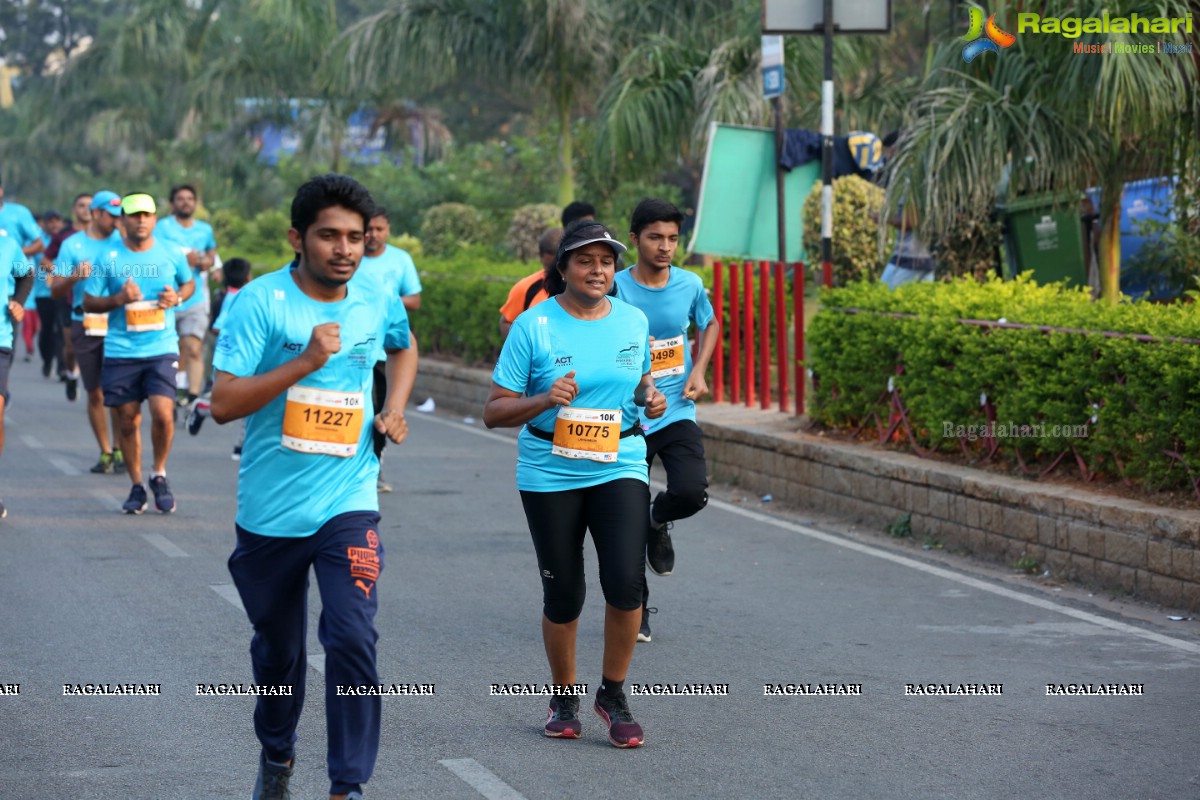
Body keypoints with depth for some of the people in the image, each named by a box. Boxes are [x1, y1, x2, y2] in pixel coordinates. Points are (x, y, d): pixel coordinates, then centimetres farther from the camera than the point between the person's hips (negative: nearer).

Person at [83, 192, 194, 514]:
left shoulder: (173, 253, 3)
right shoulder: (108, 257, -1)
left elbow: (189, 283, 20)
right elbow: (88, 302, 3)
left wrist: (177, 297, -3)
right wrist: (118, 299, -15)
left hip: (162, 348, 0)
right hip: (120, 352, 1)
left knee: (163, 414, -16)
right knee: (128, 421, 5)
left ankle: (159, 475, 9)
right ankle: (136, 486, 20)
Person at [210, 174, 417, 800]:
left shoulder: (379, 306, 3)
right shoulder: (262, 301, -10)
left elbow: (403, 348, 28)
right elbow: (223, 403, -17)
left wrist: (396, 407, 10)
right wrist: (305, 361, -25)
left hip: (347, 506, 1)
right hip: (269, 509, -1)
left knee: (352, 638, -17)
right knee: (277, 647, 16)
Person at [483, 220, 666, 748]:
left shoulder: (632, 321, 3)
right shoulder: (534, 324, -8)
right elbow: (494, 411, -7)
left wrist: (650, 396, -1)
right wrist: (545, 400, -25)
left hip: (619, 466, 2)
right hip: (550, 472, -2)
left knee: (626, 583, -15)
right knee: (563, 595, 4)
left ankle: (613, 694, 6)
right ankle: (564, 698, 28)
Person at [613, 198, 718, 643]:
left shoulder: (690, 285, 0)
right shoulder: (616, 289, -10)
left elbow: (709, 325, 20)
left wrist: (699, 372, 4)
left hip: (677, 415, 2)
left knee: (692, 493, -21)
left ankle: (658, 522, 16)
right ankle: (635, 611, 21)